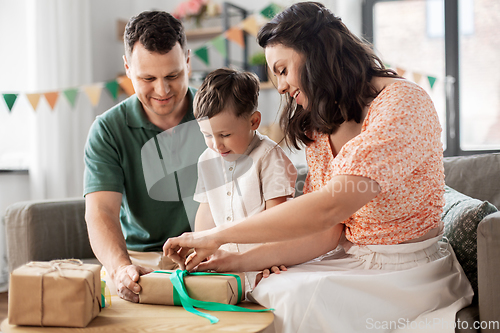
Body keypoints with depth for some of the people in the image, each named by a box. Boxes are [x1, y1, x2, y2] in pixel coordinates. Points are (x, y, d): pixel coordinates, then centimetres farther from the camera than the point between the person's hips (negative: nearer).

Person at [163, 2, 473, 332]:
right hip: (352, 261, 6)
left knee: (294, 301, -23)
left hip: (408, 269, -6)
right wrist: (240, 261, -12)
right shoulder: (320, 130, 7)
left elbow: (327, 209, -30)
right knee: (262, 292, -14)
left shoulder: (403, 104, -19)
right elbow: (327, 234, 0)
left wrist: (218, 235, -25)